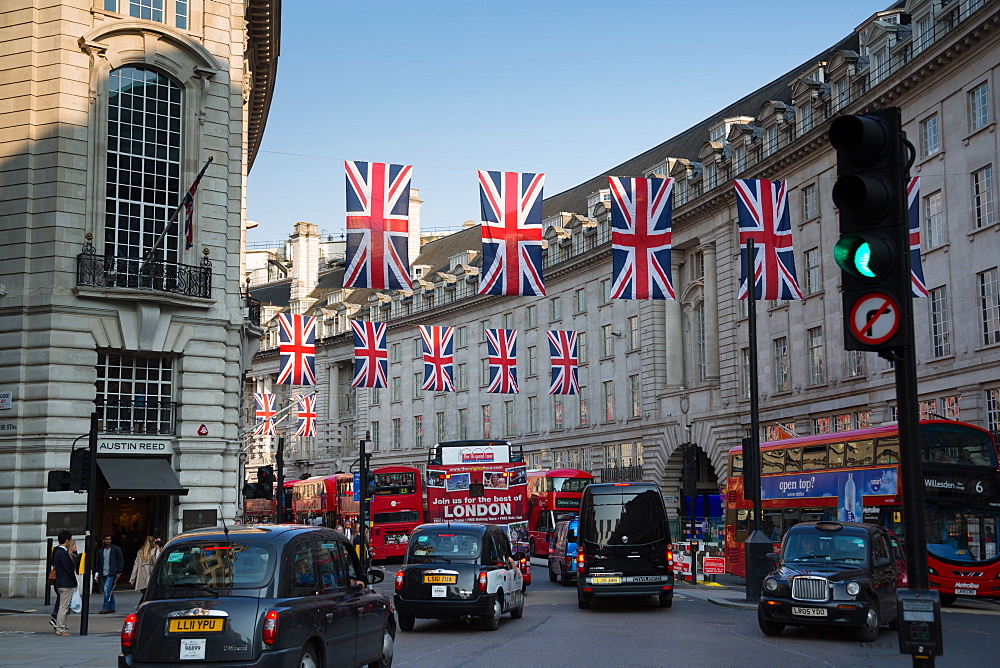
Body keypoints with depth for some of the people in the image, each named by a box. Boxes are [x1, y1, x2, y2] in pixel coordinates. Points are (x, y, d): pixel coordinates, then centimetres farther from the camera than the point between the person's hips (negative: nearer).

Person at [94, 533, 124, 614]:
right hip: (103, 574, 6)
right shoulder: (100, 550, 13)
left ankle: (105, 608, -17)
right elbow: (98, 562, 20)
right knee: (109, 591, 10)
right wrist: (97, 573, 11)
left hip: (112, 573, -6)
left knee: (107, 589, -16)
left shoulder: (116, 549, 0)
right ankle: (112, 608, 15)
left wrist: (118, 572, -7)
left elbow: (121, 561, -1)